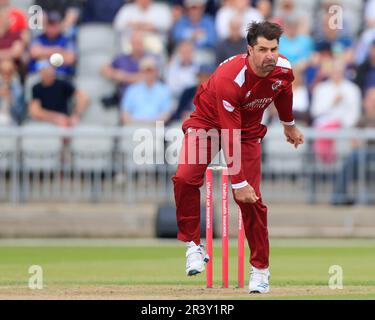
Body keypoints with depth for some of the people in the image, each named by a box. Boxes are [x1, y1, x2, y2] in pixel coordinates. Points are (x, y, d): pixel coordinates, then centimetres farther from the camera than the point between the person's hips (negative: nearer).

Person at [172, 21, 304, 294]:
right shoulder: (229, 78, -36)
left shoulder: (283, 69, -19)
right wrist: (238, 183, -33)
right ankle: (193, 245, -10)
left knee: (252, 199, -7)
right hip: (208, 121, -3)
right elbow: (229, 136, -33)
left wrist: (289, 125, 26)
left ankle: (260, 269, 6)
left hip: (248, 128, 3)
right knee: (185, 178, -27)